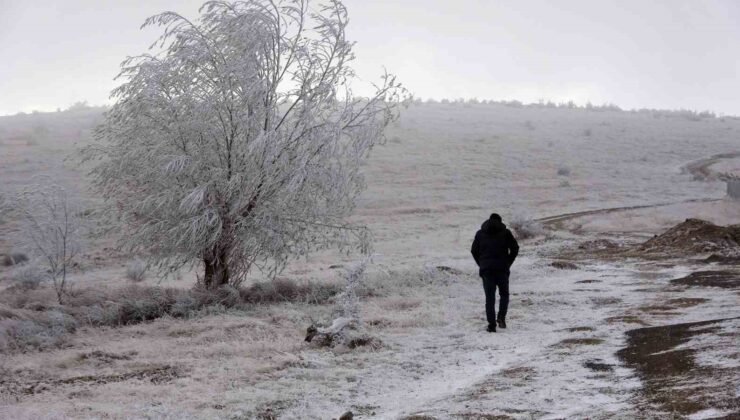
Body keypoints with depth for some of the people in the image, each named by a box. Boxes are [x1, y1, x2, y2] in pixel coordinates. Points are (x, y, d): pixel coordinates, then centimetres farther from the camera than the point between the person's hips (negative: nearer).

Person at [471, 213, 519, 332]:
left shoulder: (480, 233, 10)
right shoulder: (505, 232, 5)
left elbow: (474, 251, 8)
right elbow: (515, 248, 0)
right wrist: (508, 263, 9)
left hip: (486, 269, 1)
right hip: (502, 269, -1)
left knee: (489, 297, 3)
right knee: (504, 294, 16)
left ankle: (491, 324, -3)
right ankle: (501, 317, -3)